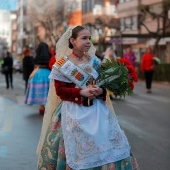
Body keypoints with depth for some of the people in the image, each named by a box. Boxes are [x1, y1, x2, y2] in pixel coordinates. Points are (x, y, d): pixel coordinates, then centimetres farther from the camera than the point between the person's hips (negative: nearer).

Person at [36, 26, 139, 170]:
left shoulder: (94, 61, 8)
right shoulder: (63, 64, -6)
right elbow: (60, 90, -9)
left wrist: (100, 91, -10)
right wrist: (81, 92, -20)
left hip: (97, 109, 4)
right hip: (74, 112, -4)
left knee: (107, 141, -1)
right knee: (78, 148, -1)